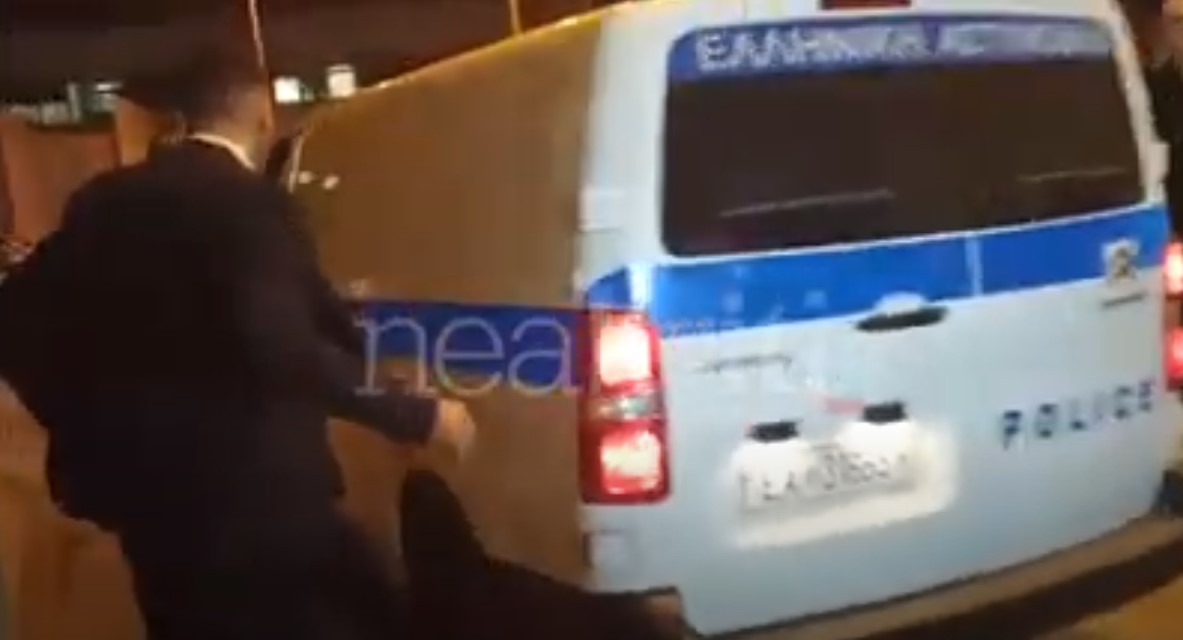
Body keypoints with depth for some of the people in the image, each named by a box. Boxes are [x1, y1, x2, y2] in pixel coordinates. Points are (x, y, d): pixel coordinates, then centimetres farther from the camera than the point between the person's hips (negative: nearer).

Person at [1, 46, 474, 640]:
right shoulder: (251, 200, -15)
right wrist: (416, 414, -21)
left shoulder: (104, 198, 7)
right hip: (250, 493, -8)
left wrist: (92, 430, 19)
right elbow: (282, 348, -28)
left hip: (143, 488, 8)